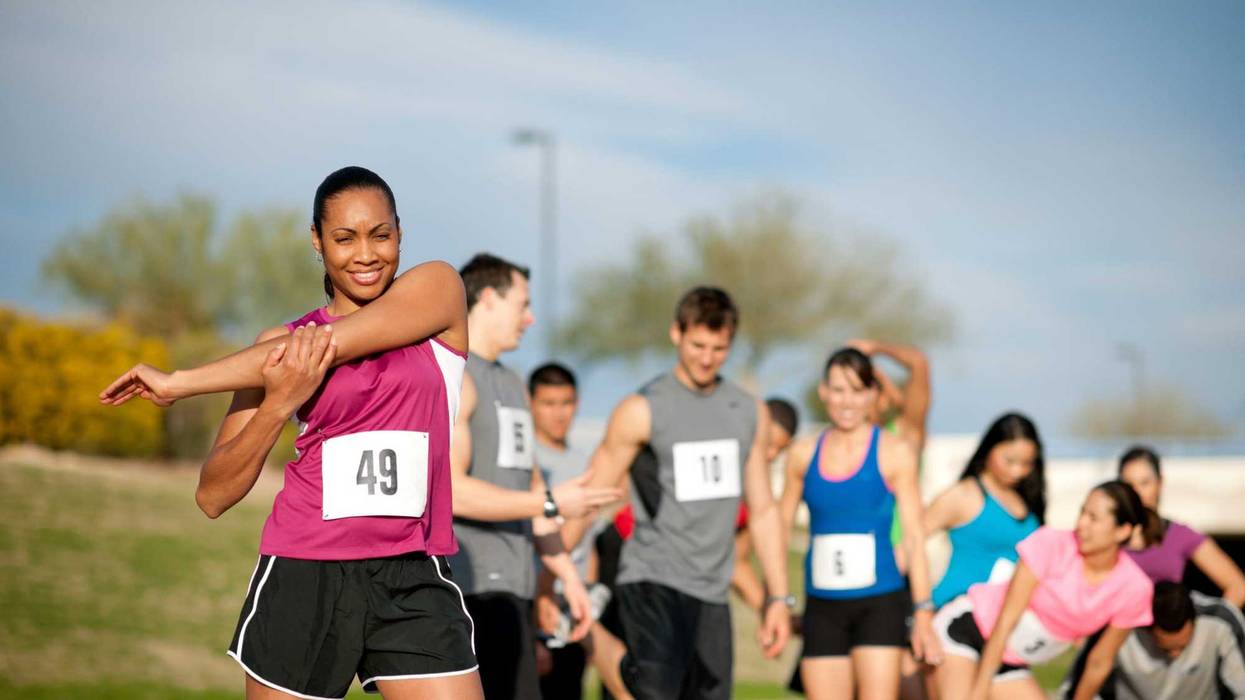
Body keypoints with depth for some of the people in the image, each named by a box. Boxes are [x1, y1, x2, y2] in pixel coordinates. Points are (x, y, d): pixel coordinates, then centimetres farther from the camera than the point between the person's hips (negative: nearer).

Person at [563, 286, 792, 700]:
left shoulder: (750, 414, 11)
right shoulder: (642, 412, -5)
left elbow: (762, 512, 17)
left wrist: (779, 598, 13)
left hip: (711, 594, 5)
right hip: (652, 583, -5)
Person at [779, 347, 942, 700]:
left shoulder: (894, 454, -1)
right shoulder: (803, 453, 7)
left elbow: (913, 535, -2)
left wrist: (923, 612, -6)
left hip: (880, 604, -3)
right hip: (822, 606, 3)